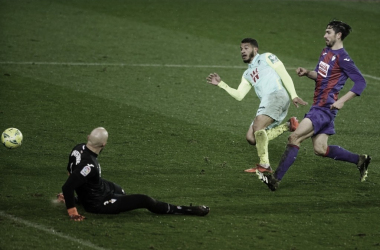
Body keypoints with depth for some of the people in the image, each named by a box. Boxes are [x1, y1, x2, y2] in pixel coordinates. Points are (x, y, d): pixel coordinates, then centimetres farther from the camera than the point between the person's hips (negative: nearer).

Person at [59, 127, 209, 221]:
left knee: (117, 189, 39)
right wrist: (72, 212, -30)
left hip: (85, 195, 9)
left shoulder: (79, 148, -11)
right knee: (145, 201, -7)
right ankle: (190, 211, 0)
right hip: (97, 204, -9)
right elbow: (67, 187, -38)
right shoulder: (89, 165, -37)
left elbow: (71, 172, 6)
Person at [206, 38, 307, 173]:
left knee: (257, 127, -26)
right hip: (266, 103, 8)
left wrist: (294, 96, -8)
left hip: (277, 95, -8)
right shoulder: (247, 74, 31)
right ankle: (288, 126, 0)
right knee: (252, 138, -4)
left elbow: (285, 76, 2)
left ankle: (264, 165, -23)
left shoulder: (266, 58, 11)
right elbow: (239, 95, 23)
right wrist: (221, 84, 17)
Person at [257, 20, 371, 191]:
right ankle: (359, 160, 23)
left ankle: (276, 179, -14)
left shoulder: (342, 58, -13)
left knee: (295, 138, -15)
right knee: (320, 149, 9)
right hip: (318, 107, 10)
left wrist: (342, 101, -24)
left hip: (325, 108, -10)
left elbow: (360, 82, -16)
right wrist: (307, 73, 6)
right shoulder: (326, 52, 14)